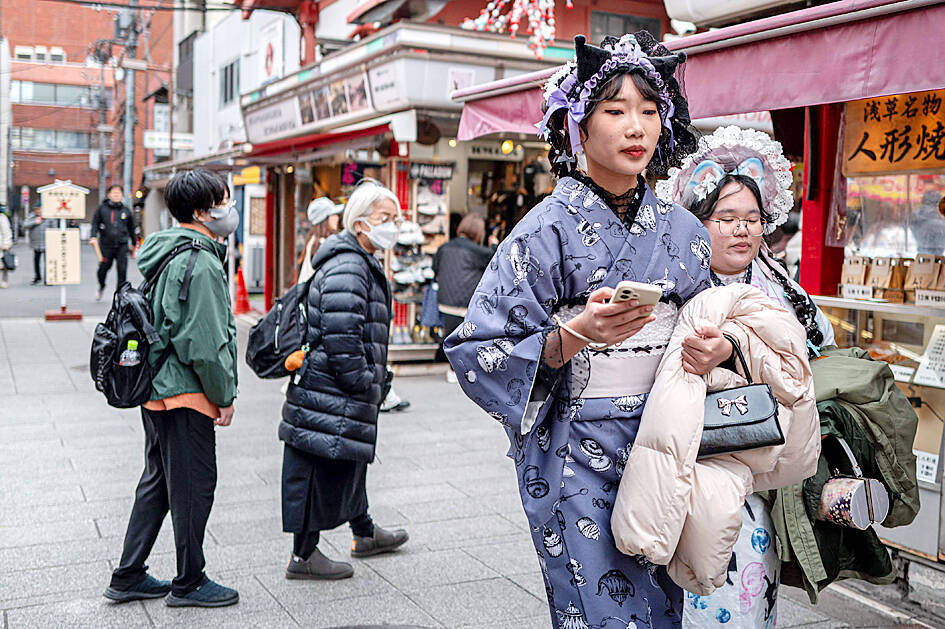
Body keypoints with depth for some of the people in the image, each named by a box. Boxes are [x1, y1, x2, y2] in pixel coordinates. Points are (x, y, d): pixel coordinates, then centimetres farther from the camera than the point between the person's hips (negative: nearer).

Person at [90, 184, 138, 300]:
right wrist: (93, 237, -13)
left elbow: (131, 228, 19)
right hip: (106, 245, -1)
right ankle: (101, 287, 35)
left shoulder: (126, 210, 10)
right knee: (103, 268, 4)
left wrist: (134, 244, 24)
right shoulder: (101, 209, 5)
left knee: (122, 270, -7)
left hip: (122, 246, 1)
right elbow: (95, 224, 4)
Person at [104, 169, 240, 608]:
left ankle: (128, 577, 27)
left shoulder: (165, 255, 13)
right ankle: (189, 583, 18)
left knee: (158, 481, 19)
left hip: (157, 390, 10)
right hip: (186, 393, -10)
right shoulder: (200, 264, -19)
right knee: (194, 486, 3)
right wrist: (224, 396, -11)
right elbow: (204, 344, -23)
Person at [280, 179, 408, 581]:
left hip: (348, 396, 11)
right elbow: (341, 337, -27)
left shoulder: (361, 263, 17)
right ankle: (303, 556, 10)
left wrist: (376, 379, 23)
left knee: (349, 462, 24)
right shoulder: (346, 269, -20)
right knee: (325, 467, -2)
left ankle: (364, 533, 41)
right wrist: (363, 383, -19)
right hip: (332, 396, -11)